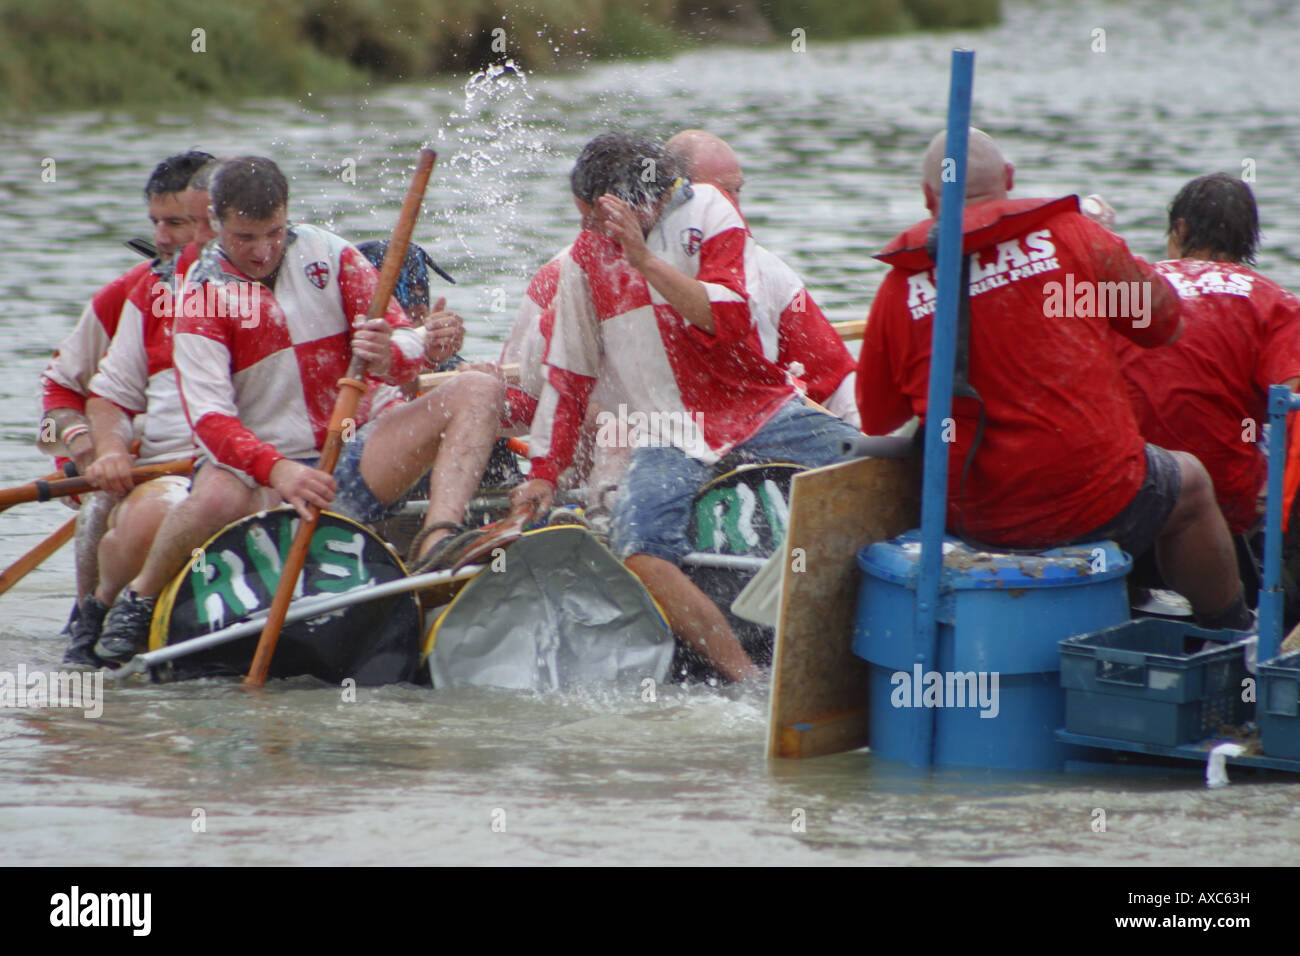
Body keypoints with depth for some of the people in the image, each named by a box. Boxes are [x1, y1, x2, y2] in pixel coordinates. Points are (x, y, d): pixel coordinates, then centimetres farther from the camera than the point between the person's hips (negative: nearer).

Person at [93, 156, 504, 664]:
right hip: (259, 472, -4)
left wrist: (388, 358, -27)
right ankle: (139, 598, -8)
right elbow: (209, 418, -18)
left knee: (477, 390, -14)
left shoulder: (329, 255, 2)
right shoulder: (204, 296, -6)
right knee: (216, 501, -40)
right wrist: (276, 470, -36)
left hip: (353, 461, 4)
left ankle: (436, 546, -37)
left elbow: (409, 344, -1)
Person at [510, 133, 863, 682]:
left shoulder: (708, 215, -3)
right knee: (638, 548, -29)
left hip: (761, 409, -1)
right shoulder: (584, 260, 9)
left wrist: (645, 258, -24)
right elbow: (566, 374, 18)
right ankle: (746, 678, -28)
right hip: (668, 435, 1)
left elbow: (726, 321, -18)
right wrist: (544, 473, 16)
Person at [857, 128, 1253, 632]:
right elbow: (1163, 321, 8)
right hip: (1093, 494, -3)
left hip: (972, 516, 3)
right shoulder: (1071, 235, -5)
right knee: (1190, 485, 27)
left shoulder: (899, 288, -1)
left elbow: (875, 420, 9)